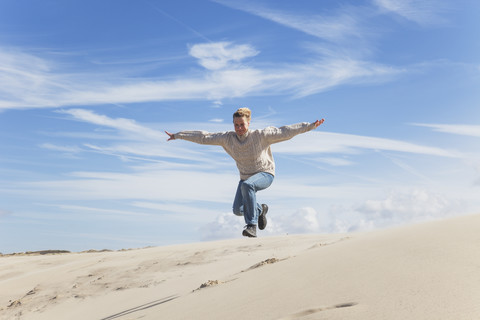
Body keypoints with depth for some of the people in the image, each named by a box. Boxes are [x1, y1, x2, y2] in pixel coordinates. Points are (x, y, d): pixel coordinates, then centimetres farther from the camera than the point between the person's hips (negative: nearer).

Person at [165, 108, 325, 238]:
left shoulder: (260, 136, -19)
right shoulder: (227, 138, -10)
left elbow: (284, 132, -19)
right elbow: (203, 137, -4)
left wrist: (310, 126, -23)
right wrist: (177, 135, -1)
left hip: (265, 174, -5)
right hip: (246, 176, 5)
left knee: (246, 185, -37)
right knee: (237, 210, -7)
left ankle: (251, 226, -30)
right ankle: (260, 209, 26)